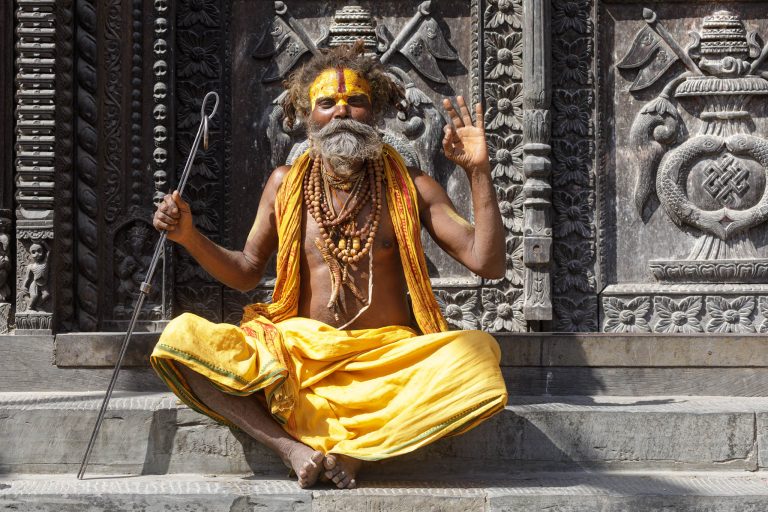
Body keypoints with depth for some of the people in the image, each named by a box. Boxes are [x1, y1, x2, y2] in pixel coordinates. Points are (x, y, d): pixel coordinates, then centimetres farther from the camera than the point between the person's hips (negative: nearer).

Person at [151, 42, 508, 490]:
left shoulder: (410, 188, 5)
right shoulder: (285, 184, 11)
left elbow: (489, 264, -2)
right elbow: (246, 272, 18)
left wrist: (479, 172, -9)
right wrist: (190, 238, 1)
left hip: (389, 360, -2)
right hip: (300, 356, 2)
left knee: (478, 355, -34)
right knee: (181, 338, -23)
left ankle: (353, 448, -28)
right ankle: (294, 448, -31)